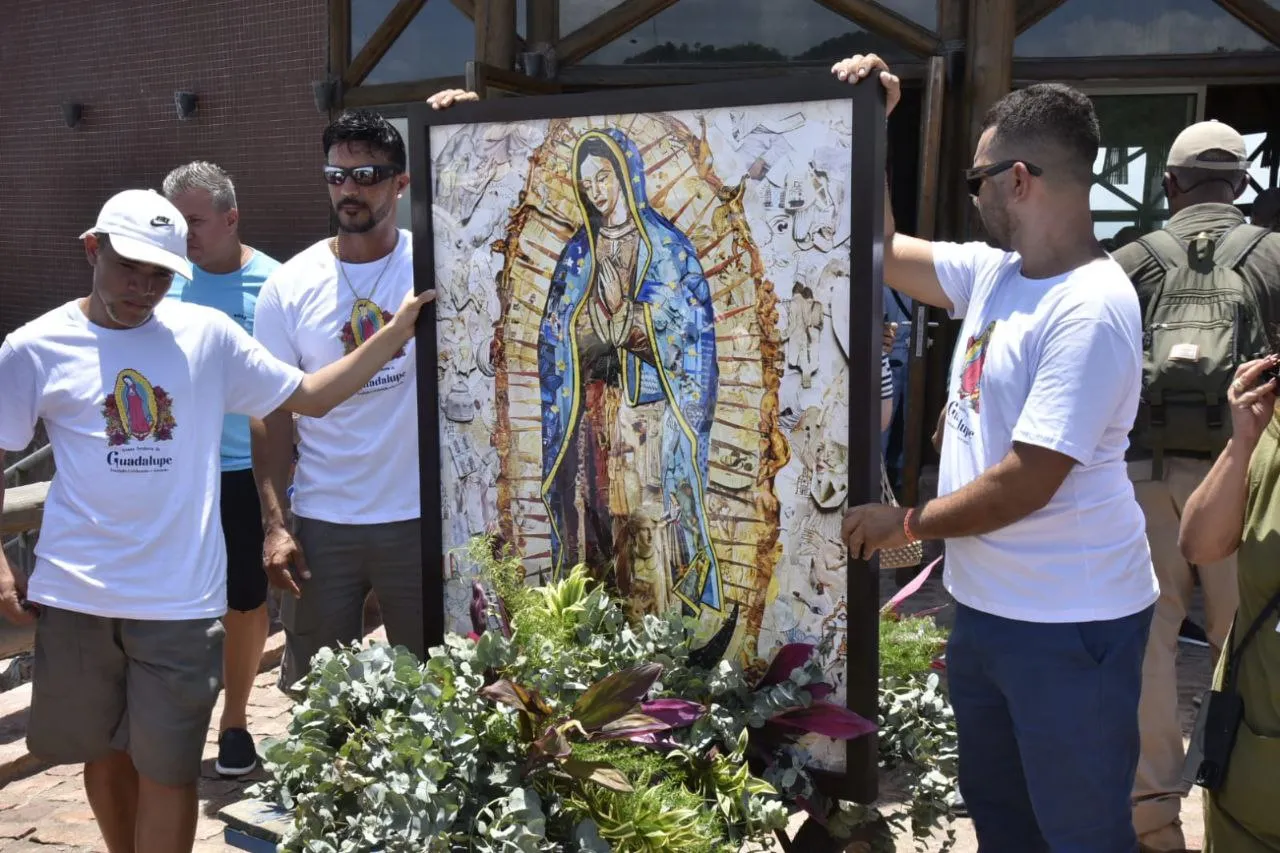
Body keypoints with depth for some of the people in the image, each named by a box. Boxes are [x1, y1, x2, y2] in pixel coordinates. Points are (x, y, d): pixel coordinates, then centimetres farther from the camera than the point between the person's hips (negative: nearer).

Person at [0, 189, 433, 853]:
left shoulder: (207, 333, 1)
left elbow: (310, 396, 3)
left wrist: (397, 331, -4)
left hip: (181, 598, -1)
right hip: (75, 597, 1)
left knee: (167, 767, 5)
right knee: (104, 751, 17)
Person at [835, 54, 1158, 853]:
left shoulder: (1091, 310, -24)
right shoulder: (993, 272, 3)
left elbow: (1027, 483, -26)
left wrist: (907, 523, -12)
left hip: (1071, 624, -9)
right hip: (987, 605, 9)